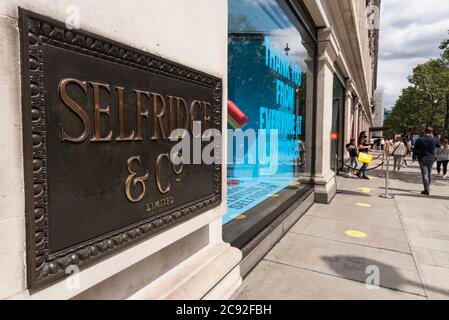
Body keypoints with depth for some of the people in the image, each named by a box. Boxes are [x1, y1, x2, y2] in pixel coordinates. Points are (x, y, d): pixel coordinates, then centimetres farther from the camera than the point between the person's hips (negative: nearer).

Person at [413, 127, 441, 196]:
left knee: (425, 174, -3)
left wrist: (414, 157, 7)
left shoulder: (419, 140, -8)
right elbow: (439, 145, 18)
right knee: (429, 173, 20)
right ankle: (428, 187, 34)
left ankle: (427, 190, -7)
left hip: (422, 159, -3)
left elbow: (415, 149, -5)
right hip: (431, 159, 3)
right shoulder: (434, 140, -3)